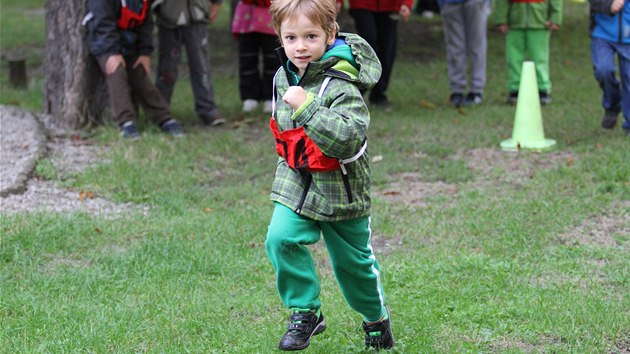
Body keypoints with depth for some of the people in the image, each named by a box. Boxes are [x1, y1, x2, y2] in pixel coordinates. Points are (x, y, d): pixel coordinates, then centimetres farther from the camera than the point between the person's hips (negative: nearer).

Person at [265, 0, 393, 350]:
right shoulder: (284, 77, -1)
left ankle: (376, 316, 38)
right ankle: (305, 313, -2)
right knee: (281, 239, -18)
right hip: (295, 183, 5)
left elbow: (349, 138, -38)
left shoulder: (341, 87, -24)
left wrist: (306, 107, -42)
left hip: (340, 189, -5)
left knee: (353, 260, 11)